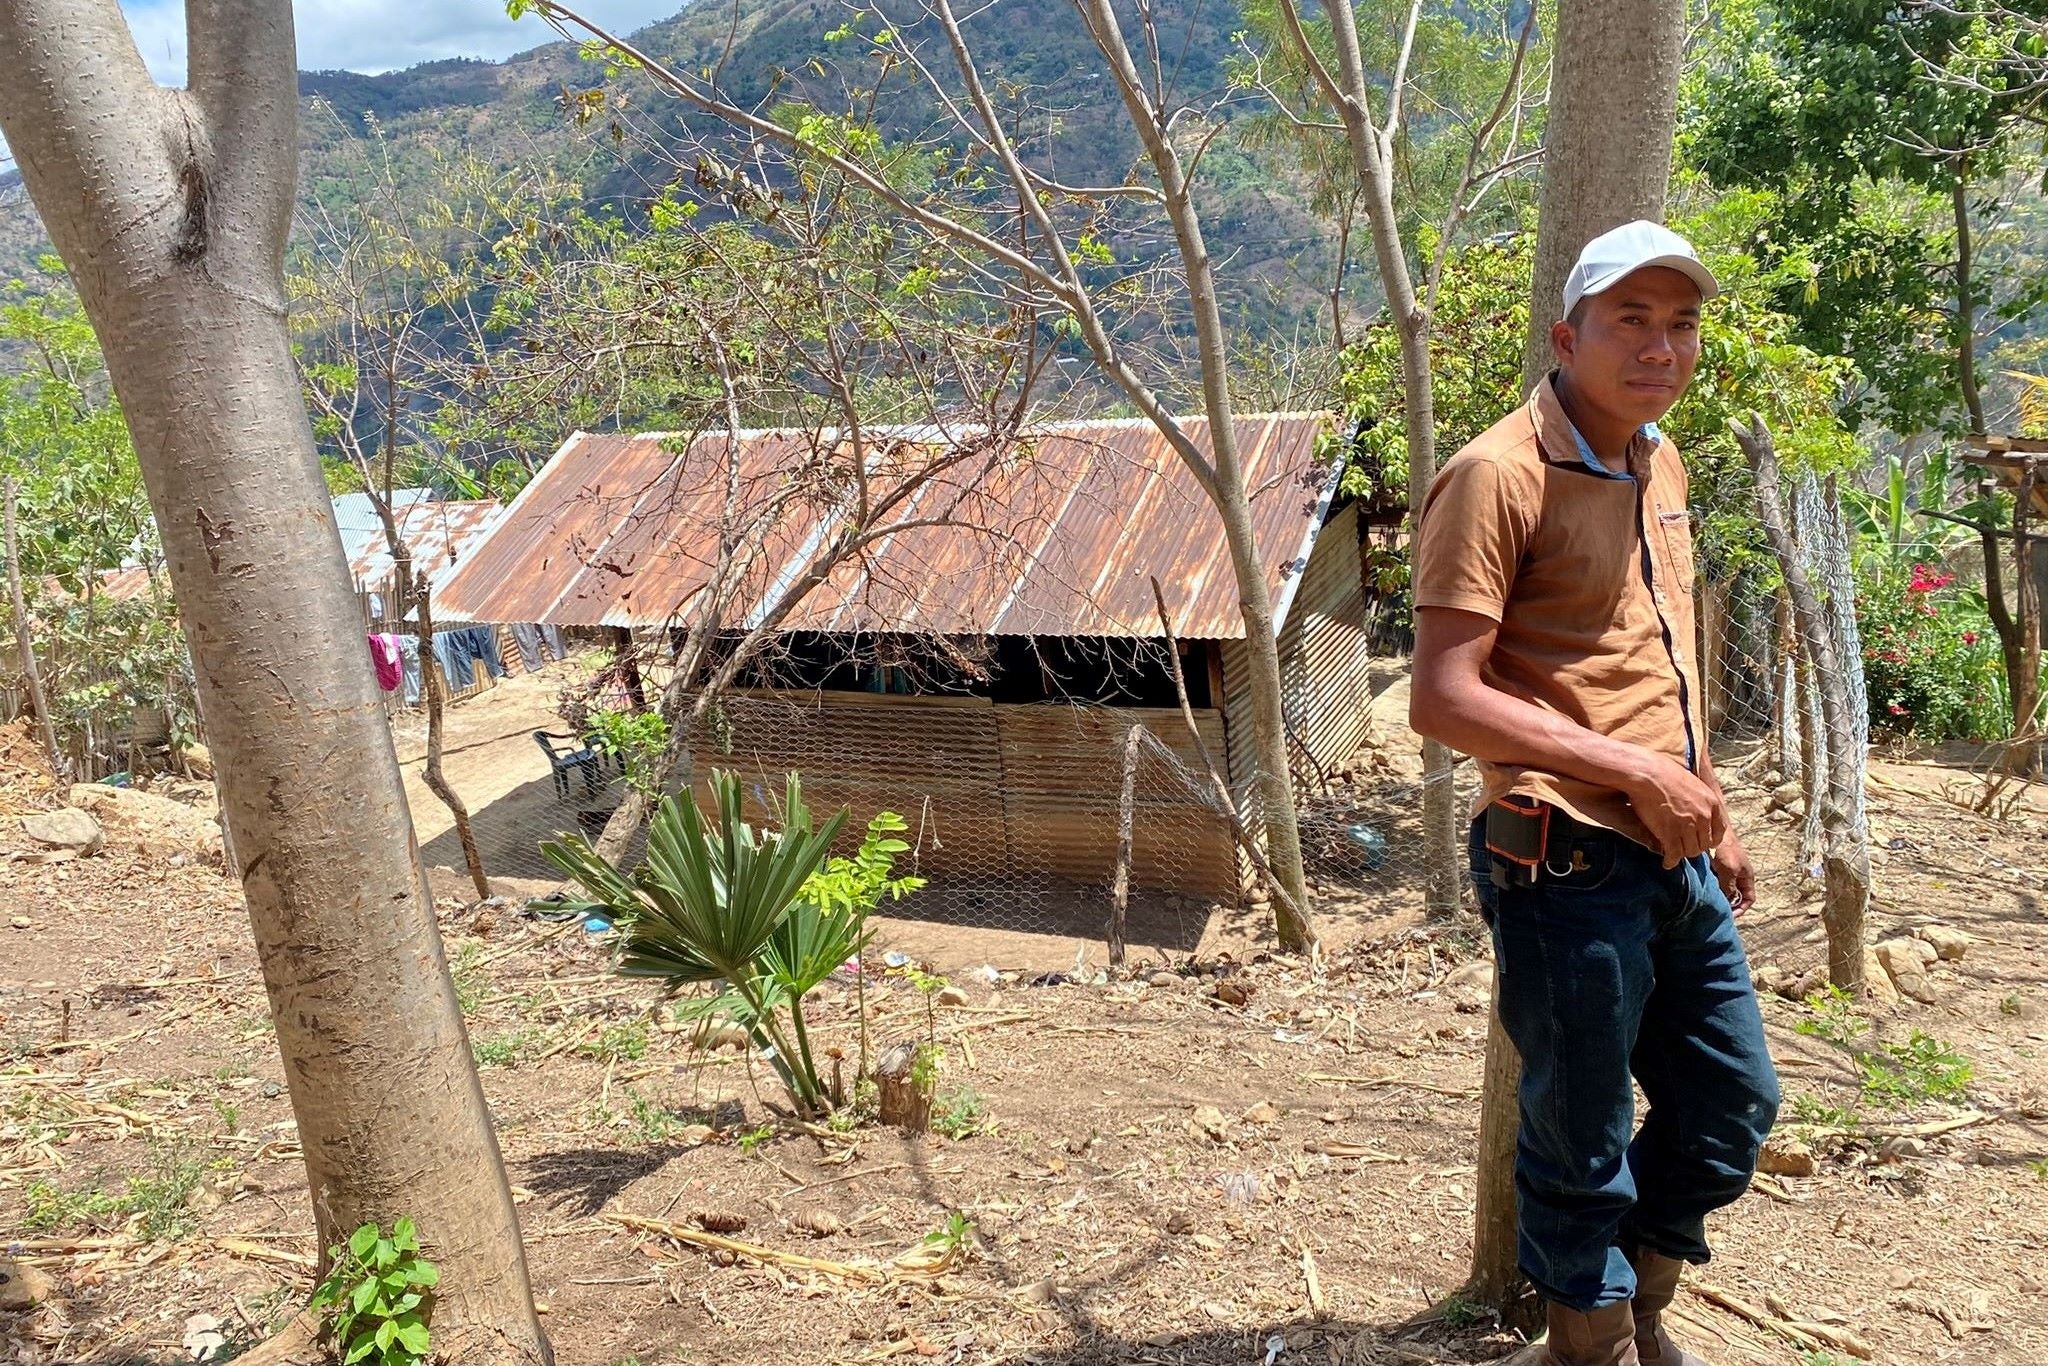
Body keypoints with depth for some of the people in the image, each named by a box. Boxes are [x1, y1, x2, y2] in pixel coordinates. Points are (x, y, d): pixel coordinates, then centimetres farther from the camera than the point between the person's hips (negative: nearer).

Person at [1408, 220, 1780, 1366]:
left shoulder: (1661, 464, 12)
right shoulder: (1502, 475, -16)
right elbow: (1444, 700, -22)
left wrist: (1716, 816, 22)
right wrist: (1639, 773, -20)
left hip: (1677, 862, 9)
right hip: (1570, 866, -9)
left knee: (1734, 1104, 20)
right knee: (1585, 1142, 7)